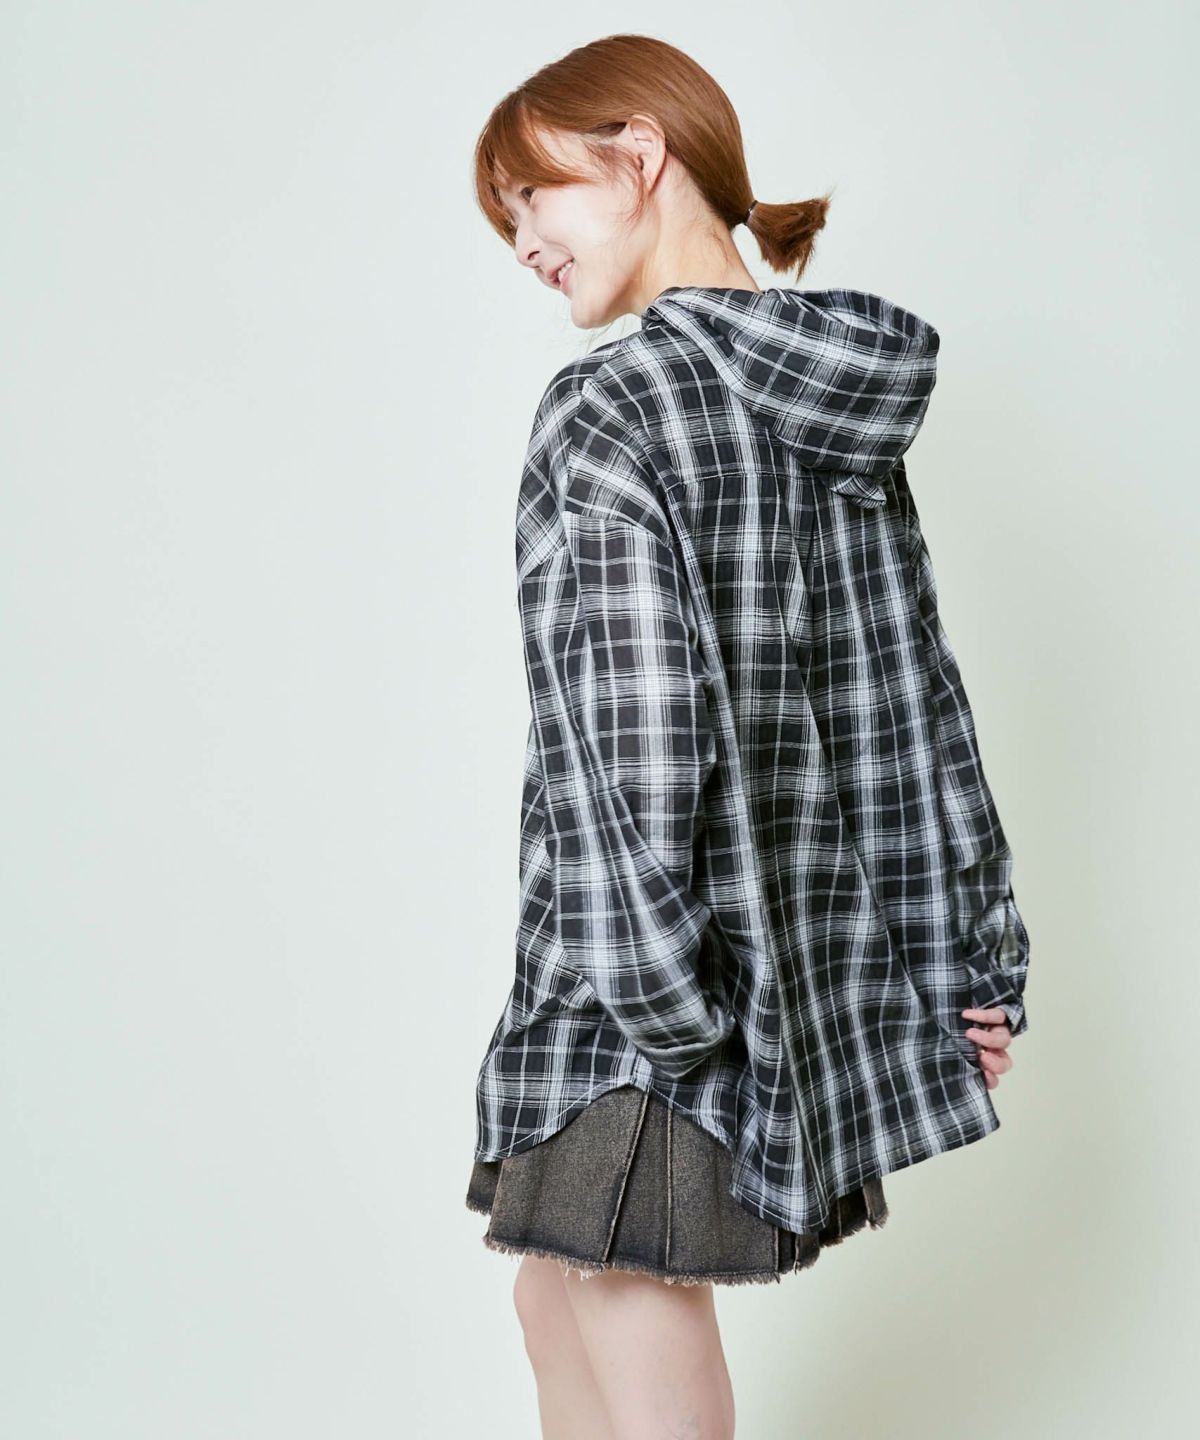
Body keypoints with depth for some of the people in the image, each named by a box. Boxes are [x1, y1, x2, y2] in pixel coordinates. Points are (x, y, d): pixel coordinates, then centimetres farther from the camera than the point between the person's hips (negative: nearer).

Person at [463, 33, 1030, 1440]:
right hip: (799, 956, 9)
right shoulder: (837, 415, 9)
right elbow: (915, 699, 11)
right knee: (557, 1296, 24)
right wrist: (976, 964, 16)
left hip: (635, 1005, -8)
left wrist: (661, 1005, -17)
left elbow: (628, 740, -22)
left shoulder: (609, 408, -14)